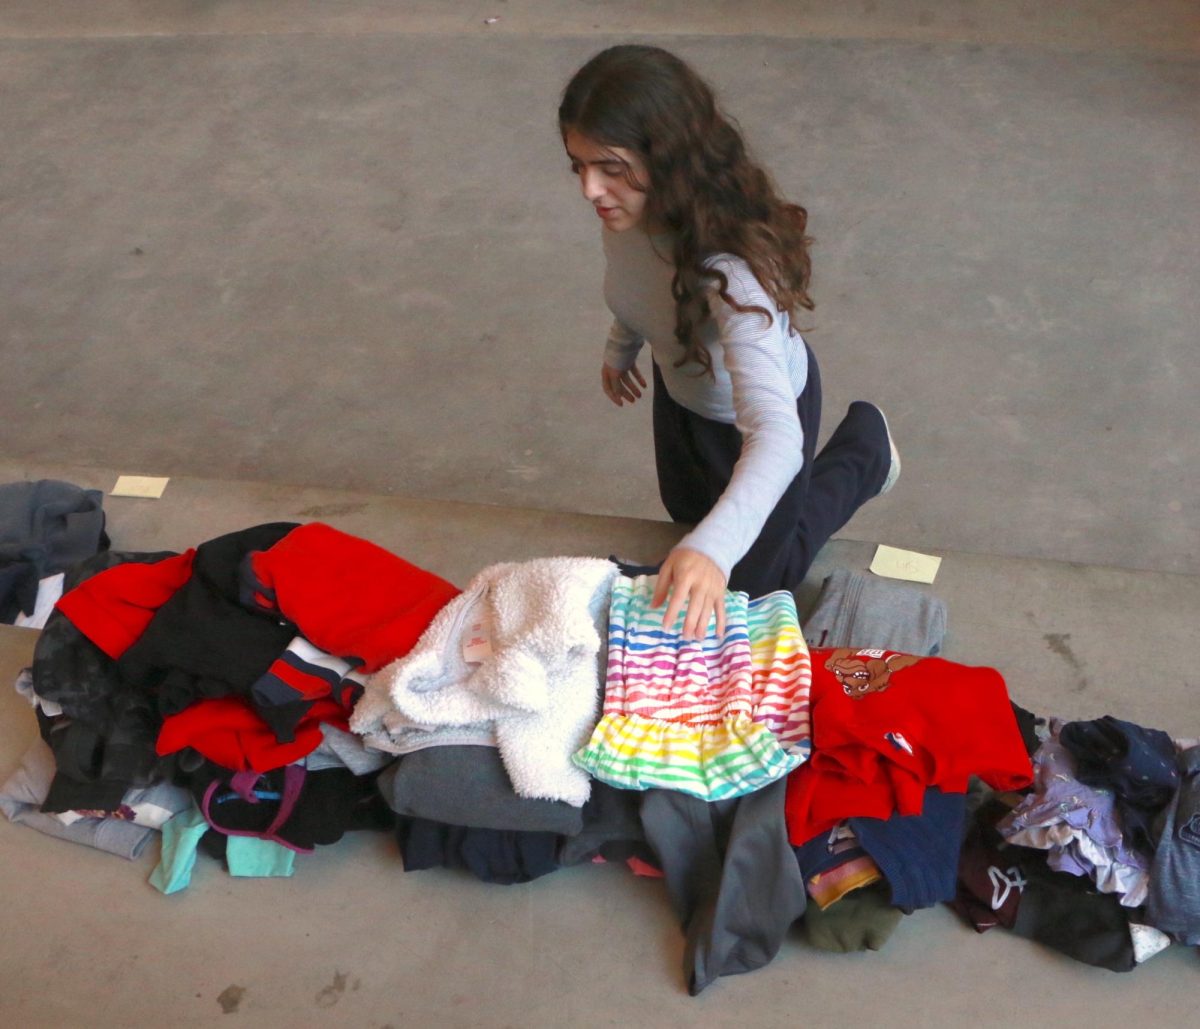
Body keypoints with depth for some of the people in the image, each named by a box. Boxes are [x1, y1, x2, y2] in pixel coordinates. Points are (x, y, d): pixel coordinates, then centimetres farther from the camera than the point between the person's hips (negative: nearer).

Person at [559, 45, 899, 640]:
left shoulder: (730, 267, -47)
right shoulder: (627, 209, -26)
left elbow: (776, 435, -56)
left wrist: (712, 548, -70)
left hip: (755, 408, -6)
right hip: (681, 386, 6)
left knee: (753, 582, 18)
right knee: (687, 509, 32)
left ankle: (864, 446, 32)